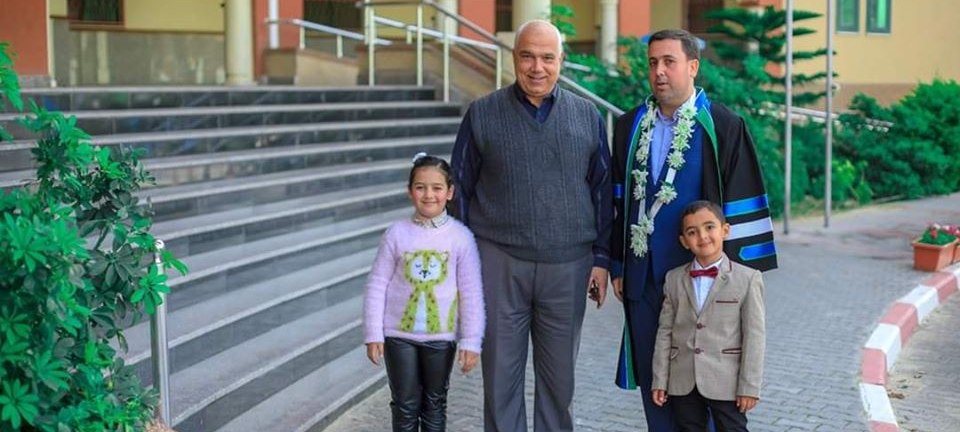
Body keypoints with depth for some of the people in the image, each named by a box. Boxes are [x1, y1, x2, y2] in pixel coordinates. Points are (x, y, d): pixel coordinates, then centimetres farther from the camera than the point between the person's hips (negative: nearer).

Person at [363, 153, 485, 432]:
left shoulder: (461, 236, -10)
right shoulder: (397, 234, -8)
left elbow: (472, 293, -7)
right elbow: (377, 285, -3)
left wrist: (471, 341, -7)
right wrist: (373, 334, -4)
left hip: (441, 336, 0)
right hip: (399, 334, 0)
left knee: (435, 403, 16)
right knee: (405, 404, 10)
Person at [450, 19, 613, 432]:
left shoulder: (587, 116, 5)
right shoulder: (482, 114, 1)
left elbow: (602, 191, 8)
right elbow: (461, 189, 4)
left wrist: (601, 257, 4)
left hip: (568, 266, 1)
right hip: (498, 264, -1)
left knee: (559, 375, 11)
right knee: (501, 372, 6)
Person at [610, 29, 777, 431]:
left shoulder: (723, 127, -7)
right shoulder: (630, 126, 8)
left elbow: (743, 203, -7)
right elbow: (620, 201, 12)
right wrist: (618, 265, 9)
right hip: (643, 273, 5)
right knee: (652, 377, 11)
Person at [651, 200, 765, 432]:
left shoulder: (748, 279, -6)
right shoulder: (674, 279, 4)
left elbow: (754, 336, -7)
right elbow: (665, 332, 6)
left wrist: (749, 386, -10)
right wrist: (659, 380, 3)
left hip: (727, 384, -3)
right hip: (683, 384, 3)